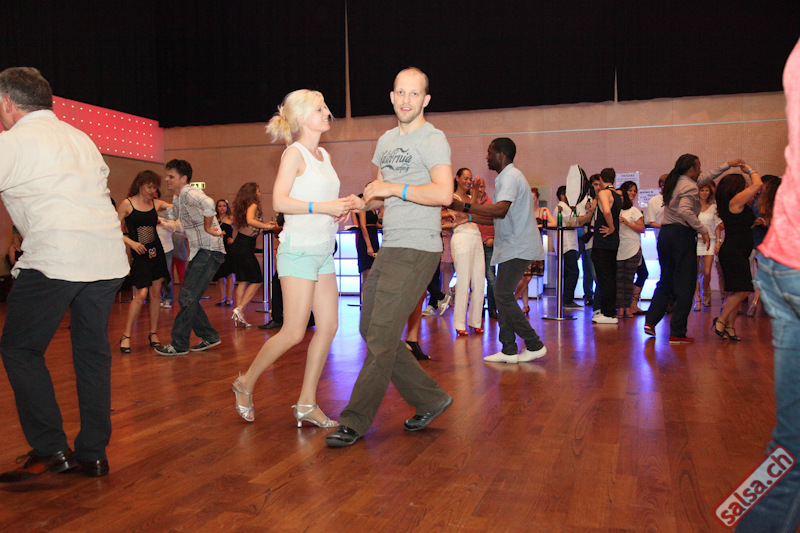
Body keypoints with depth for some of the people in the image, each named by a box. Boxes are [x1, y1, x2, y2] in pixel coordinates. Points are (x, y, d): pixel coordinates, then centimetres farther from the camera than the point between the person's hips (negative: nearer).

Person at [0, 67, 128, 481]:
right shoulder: (80, 137, 21)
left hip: (55, 257, -7)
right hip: (109, 257, 7)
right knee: (92, 351, 11)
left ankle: (49, 449, 3)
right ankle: (93, 454, 15)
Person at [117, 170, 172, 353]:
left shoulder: (156, 204, 9)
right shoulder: (127, 204, -3)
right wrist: (131, 242, -16)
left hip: (157, 251, 5)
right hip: (140, 254, -5)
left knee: (156, 293, 5)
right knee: (141, 294, -12)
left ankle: (153, 333, 16)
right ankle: (126, 336, -1)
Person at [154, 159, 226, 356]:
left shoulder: (189, 193, -14)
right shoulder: (178, 199, 17)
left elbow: (207, 204, -37)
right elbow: (171, 214, 40)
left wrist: (208, 227, -26)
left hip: (209, 251, -10)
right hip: (198, 251, 10)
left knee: (187, 298, -7)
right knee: (188, 298, 12)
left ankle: (179, 344, 3)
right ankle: (209, 336, 22)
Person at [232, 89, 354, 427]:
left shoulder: (323, 154, 16)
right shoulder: (295, 153, -8)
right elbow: (279, 202, -20)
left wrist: (345, 206, 4)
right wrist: (324, 207, -23)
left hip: (323, 251, 8)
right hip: (299, 250, -8)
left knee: (329, 325, 3)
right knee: (294, 333, -6)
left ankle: (306, 404, 13)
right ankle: (245, 383, 17)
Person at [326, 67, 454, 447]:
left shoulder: (432, 139, -7)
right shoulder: (386, 141, 19)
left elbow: (444, 194, -23)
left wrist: (392, 188, -18)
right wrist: (361, 202, 8)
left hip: (417, 249, -9)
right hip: (389, 248, 9)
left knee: (381, 336, -8)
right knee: (371, 330, 10)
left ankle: (355, 421, 4)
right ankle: (430, 400, 21)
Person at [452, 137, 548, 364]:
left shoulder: (510, 177, -12)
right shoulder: (508, 177, 21)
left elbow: (501, 210, -29)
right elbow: (499, 218, 24)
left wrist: (465, 207, -28)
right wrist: (470, 218, 18)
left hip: (518, 248, -10)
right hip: (512, 248, 10)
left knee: (503, 296, -11)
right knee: (503, 296, 9)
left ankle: (534, 345, -3)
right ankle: (509, 350, 12)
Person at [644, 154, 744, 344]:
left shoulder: (675, 182, 17)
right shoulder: (690, 187, -10)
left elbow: (704, 177, 29)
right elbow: (684, 210, -27)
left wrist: (727, 165, 34)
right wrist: (703, 230, -20)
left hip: (665, 233, 8)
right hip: (682, 235, -8)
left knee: (665, 282, 16)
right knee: (685, 285, -2)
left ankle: (651, 321, 5)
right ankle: (677, 333, -2)